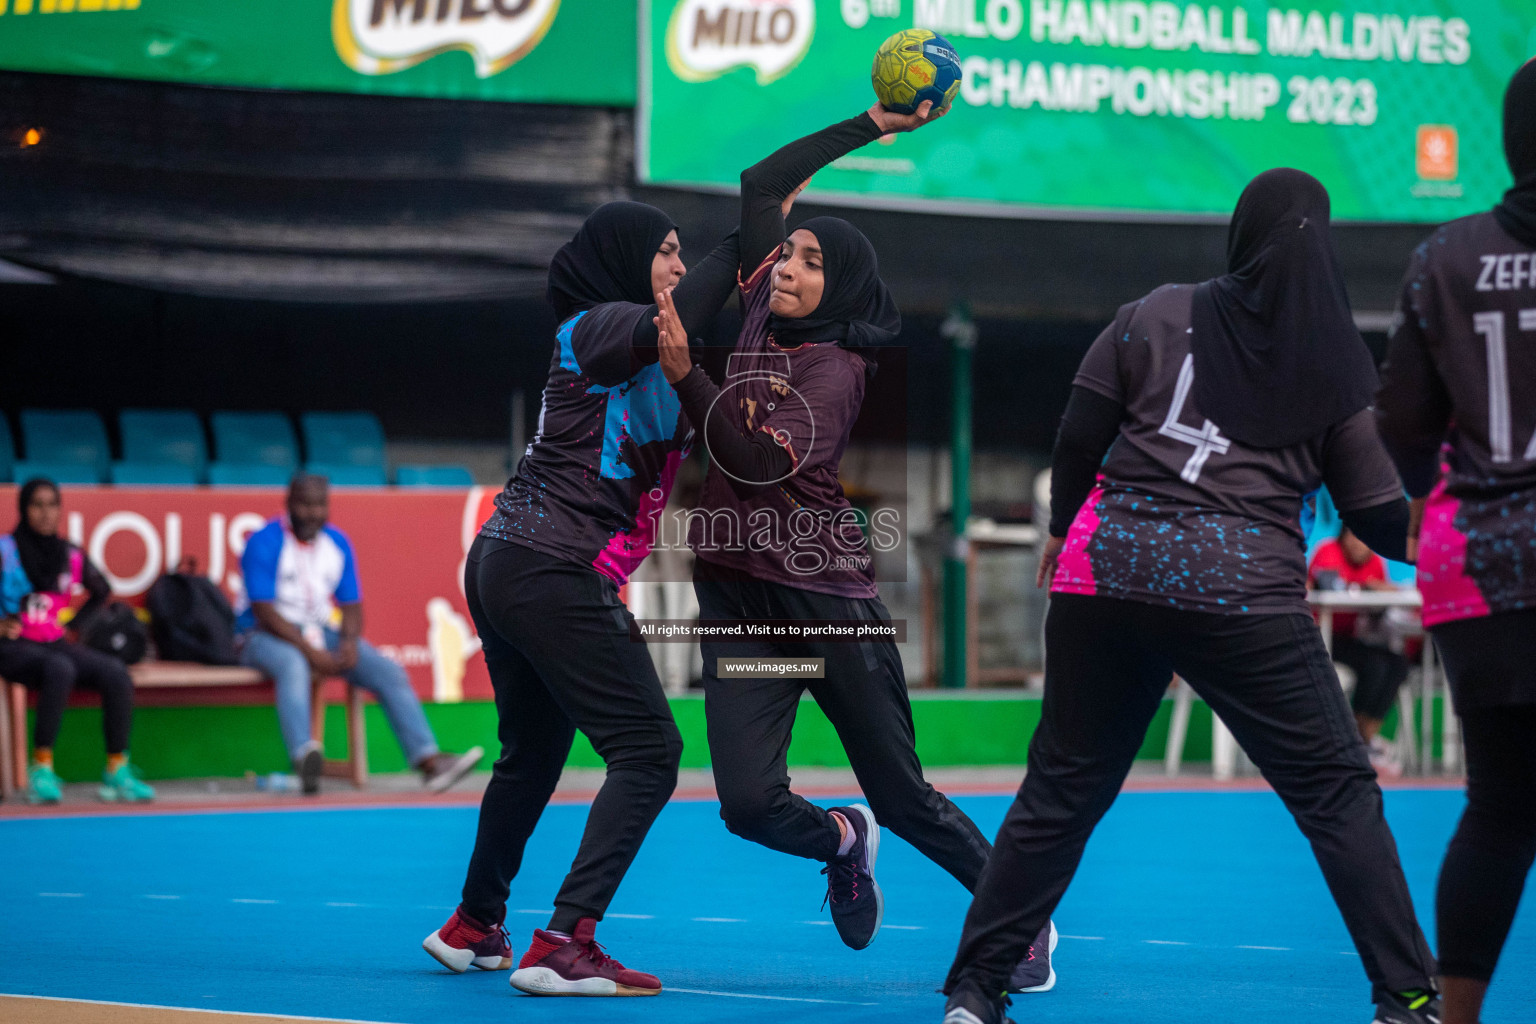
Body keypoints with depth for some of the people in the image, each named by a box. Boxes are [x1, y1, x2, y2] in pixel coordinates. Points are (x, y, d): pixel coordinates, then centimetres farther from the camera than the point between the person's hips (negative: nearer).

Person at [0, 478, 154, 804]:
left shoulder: (70, 556, 8)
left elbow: (101, 591, 25)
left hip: (55, 643, 5)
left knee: (115, 672, -19)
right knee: (59, 668, -38)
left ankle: (116, 770, -16)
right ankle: (42, 768, -36)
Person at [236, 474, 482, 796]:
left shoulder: (337, 544, 9)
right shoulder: (264, 543, -11)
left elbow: (351, 605, 11)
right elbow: (264, 611, -18)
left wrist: (349, 642, -13)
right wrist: (311, 652, -26)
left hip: (321, 631, 7)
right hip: (263, 636, -7)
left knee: (389, 672, -12)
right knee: (292, 666, -41)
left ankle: (428, 760, -22)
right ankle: (305, 759, -62)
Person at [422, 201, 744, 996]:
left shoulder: (626, 342, 21)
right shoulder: (598, 326, -7)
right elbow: (674, 324, -29)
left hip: (504, 567, 10)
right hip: (554, 568, -10)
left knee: (533, 751, 24)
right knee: (647, 750, -11)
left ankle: (473, 928, 37)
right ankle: (564, 946, -20)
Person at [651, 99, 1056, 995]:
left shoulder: (837, 367, -9)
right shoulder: (765, 314, 9)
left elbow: (763, 461, -24)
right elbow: (764, 184, 18)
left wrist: (685, 375, -30)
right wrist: (872, 126, 16)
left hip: (826, 597, -5)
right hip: (740, 600, 5)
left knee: (903, 800, 3)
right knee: (749, 803, -10)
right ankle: (842, 844, 24)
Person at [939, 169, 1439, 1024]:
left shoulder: (1154, 318, 7)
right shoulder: (1337, 365, 4)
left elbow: (1078, 441, 7)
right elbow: (1377, 513, 5)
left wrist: (1064, 528, 24)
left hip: (1111, 567, 2)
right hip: (1245, 592, -2)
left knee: (1062, 791, 13)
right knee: (1340, 793, 6)